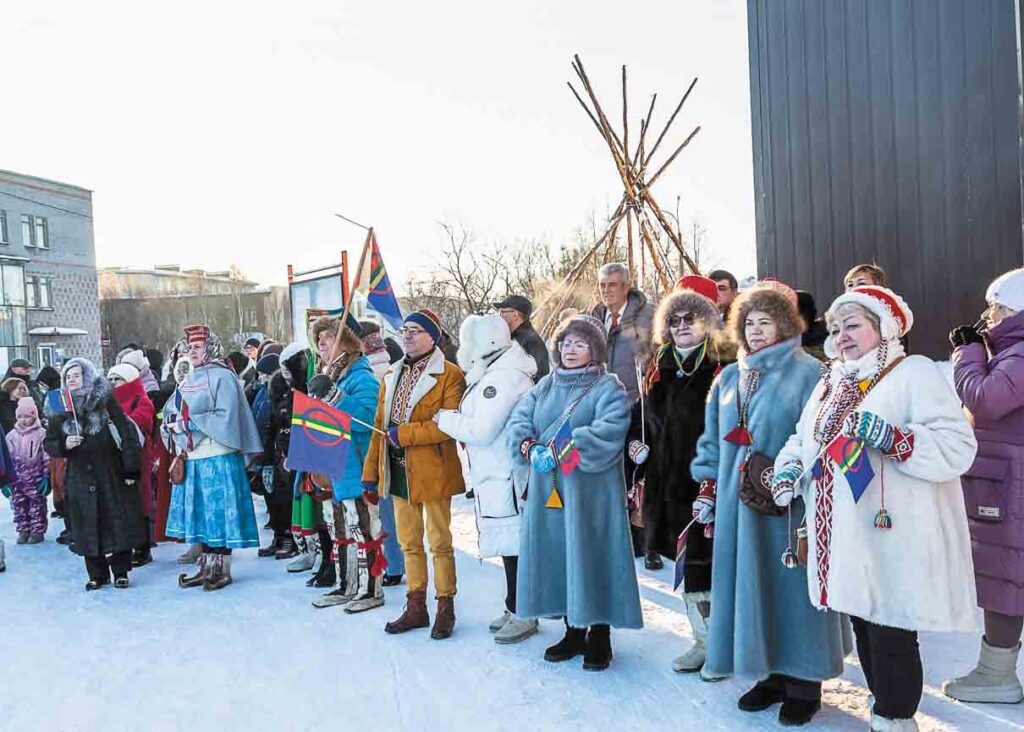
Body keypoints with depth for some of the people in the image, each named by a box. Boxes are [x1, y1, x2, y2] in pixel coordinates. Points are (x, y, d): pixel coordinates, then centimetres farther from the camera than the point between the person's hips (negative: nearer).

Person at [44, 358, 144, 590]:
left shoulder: (105, 399, -5)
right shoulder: (58, 408, 4)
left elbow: (127, 431, -8)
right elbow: (48, 443, 8)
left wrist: (131, 467, -11)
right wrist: (64, 445, -16)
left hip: (110, 473, -2)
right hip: (79, 478, 3)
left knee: (118, 522, 3)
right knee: (88, 527, 6)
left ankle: (120, 572, 15)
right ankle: (97, 574, 18)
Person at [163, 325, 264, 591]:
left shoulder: (222, 377, -6)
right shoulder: (189, 380, 16)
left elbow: (225, 417, -15)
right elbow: (171, 410, 18)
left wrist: (188, 423, -14)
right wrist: (173, 422, -5)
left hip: (217, 457, -7)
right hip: (193, 458, 7)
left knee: (219, 511, -2)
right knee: (200, 512, 10)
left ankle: (222, 569, 7)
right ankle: (207, 566, 19)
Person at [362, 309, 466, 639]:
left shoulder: (449, 374, -8)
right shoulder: (392, 376, 14)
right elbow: (379, 427, 14)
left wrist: (404, 433, -18)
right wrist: (371, 474, 11)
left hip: (432, 472, -6)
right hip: (398, 473, 7)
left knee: (439, 543, 5)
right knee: (409, 543, 15)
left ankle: (445, 609, 19)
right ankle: (416, 608, 27)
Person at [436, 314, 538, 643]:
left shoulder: (501, 378, -17)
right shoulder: (496, 374, 16)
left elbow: (480, 431, -20)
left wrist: (445, 418, -7)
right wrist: (456, 418, 5)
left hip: (504, 478, -10)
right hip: (497, 476, 10)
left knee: (513, 545, -1)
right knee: (510, 543, 16)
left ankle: (522, 616, 9)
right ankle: (514, 609, 27)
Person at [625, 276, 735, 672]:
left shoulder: (724, 368, -6)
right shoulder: (659, 368, 13)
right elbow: (641, 415, 23)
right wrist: (635, 444, 9)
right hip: (667, 483, 6)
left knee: (709, 562, -2)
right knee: (687, 562, 13)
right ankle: (704, 641, 27)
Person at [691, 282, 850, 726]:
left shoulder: (805, 372, -3)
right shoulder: (730, 377, 15)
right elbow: (713, 439, 17)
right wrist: (708, 488, 10)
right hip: (739, 504, 6)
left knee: (790, 585, 1)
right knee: (750, 585, 9)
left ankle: (803, 684, 15)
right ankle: (773, 674, 24)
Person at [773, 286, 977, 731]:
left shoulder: (915, 373, -7)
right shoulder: (830, 383, 16)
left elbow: (957, 447, -16)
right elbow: (804, 438, 25)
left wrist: (892, 438, -28)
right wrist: (789, 466, 4)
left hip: (893, 543, -8)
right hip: (844, 543, 8)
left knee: (892, 638, 1)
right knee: (864, 630, 19)